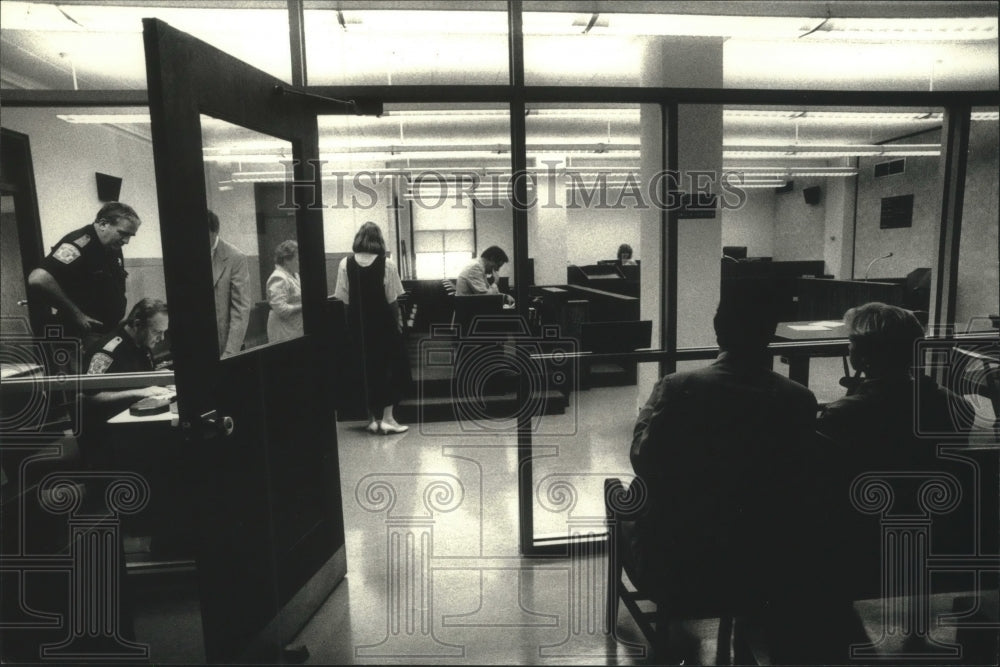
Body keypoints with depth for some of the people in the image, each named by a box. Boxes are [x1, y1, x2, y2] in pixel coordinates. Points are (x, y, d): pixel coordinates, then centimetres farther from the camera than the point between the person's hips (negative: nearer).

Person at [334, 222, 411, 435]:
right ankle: (387, 417, 5)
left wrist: (359, 308, 10)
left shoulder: (345, 264, -3)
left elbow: (343, 298, -4)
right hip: (383, 321, -3)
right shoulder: (387, 264, -10)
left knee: (368, 367, 14)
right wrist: (398, 320, 3)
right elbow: (392, 300, -9)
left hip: (358, 322, 3)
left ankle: (373, 418, 20)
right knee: (397, 365, 10)